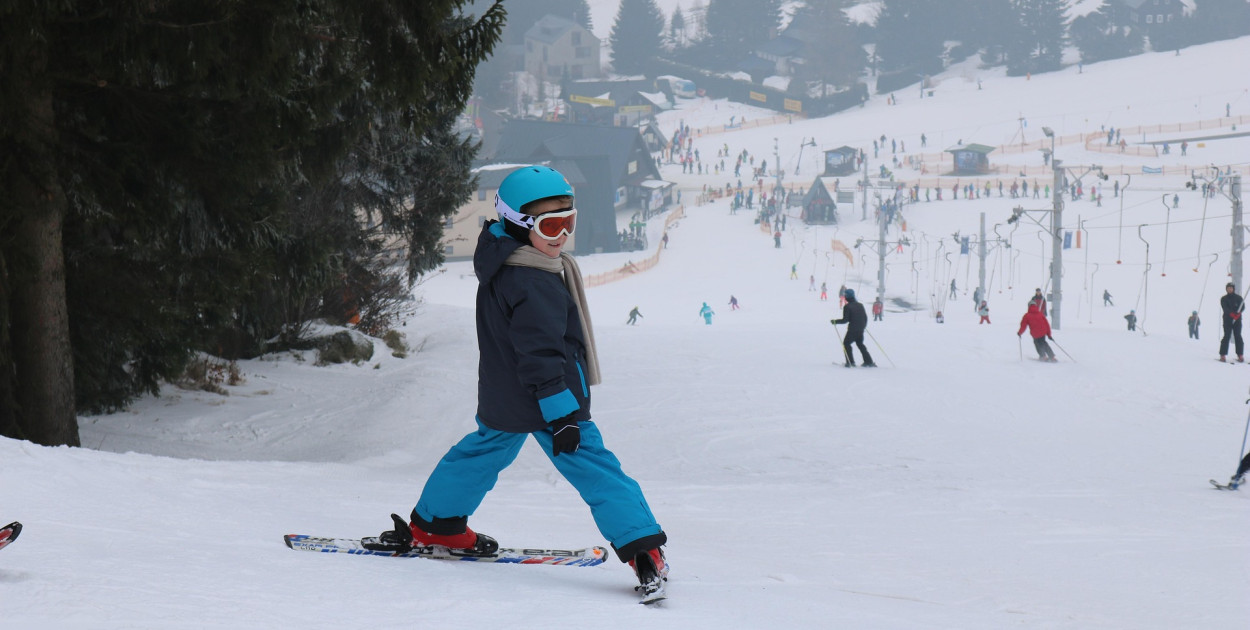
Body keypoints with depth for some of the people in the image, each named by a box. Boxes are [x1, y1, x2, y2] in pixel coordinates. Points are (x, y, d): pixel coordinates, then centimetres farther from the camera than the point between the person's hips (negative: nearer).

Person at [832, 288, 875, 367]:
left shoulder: (847, 307, -12)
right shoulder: (860, 305, 7)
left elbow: (845, 320, -16)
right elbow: (865, 317, 12)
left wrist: (835, 321, -5)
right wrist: (863, 326, 29)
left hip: (852, 330, -6)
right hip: (861, 330, 6)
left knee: (846, 343, 10)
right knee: (860, 344, 22)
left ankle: (850, 362, 0)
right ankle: (869, 362, 18)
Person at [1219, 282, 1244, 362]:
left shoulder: (1238, 298, 11)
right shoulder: (1223, 299, 8)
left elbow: (1243, 307, -1)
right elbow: (1225, 308, -7)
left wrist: (1237, 313, -21)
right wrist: (1231, 314, -25)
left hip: (1237, 320, 1)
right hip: (1227, 319, -1)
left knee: (1238, 336, -5)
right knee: (1227, 336, -8)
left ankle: (1240, 355, -4)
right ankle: (1222, 355, -6)